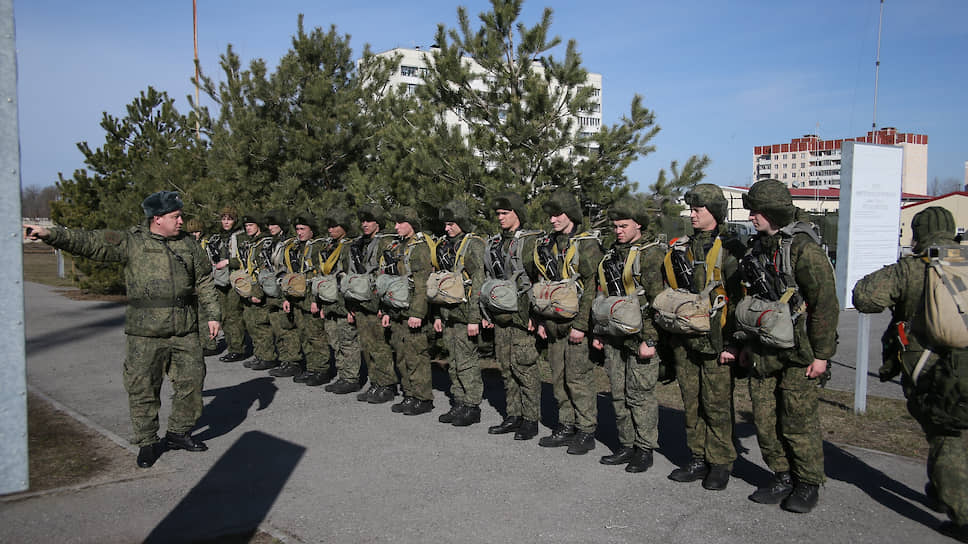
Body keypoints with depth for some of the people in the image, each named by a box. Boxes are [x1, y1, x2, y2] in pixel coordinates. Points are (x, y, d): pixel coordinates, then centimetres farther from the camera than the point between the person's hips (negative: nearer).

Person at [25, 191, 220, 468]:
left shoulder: (188, 244, 10)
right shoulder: (131, 242, 0)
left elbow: (204, 282, 15)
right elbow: (89, 242, -7)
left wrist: (212, 315, 11)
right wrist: (50, 234, -19)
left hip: (185, 331, 3)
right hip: (145, 333, -3)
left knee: (191, 382, 7)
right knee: (142, 388, 1)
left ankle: (179, 433, 25)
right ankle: (147, 442, 16)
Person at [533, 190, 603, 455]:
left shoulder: (587, 244, -8)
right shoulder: (546, 245, 13)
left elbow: (592, 287, -13)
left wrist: (580, 324, -17)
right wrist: (541, 320, 13)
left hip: (577, 324, -7)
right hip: (554, 326, 7)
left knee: (579, 378, -3)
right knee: (559, 378, 12)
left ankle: (586, 431, 7)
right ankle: (566, 427, 23)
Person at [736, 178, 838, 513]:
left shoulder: (804, 249, -14)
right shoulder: (758, 247, 11)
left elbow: (826, 303, -15)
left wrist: (821, 354, -15)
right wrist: (749, 344, 20)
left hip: (798, 353, -7)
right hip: (764, 352, 7)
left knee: (798, 420, 1)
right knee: (764, 419, 9)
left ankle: (808, 485, 18)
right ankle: (782, 478, 24)